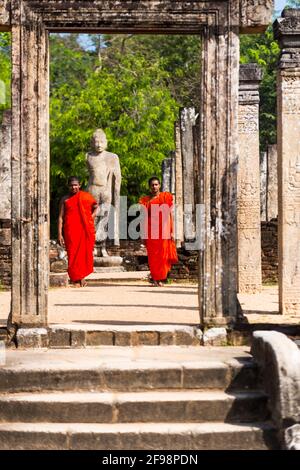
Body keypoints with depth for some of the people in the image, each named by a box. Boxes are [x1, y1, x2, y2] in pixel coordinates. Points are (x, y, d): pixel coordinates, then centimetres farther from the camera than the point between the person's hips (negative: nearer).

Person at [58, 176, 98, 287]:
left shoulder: (86, 196, 8)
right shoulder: (65, 199, 6)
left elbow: (96, 207, 23)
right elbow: (61, 217, 3)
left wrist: (91, 217, 4)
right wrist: (59, 234, -5)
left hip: (85, 230, 1)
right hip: (71, 231, -1)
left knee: (85, 252, 1)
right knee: (73, 254, -4)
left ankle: (82, 277, 12)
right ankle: (76, 280, 0)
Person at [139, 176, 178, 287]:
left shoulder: (166, 197, 7)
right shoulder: (145, 200, 10)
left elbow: (170, 215, 6)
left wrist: (172, 231, 0)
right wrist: (143, 234, 4)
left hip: (164, 230, 0)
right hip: (151, 232, 1)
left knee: (164, 254, -3)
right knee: (153, 255, -1)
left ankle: (160, 278, 9)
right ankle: (155, 278, 8)